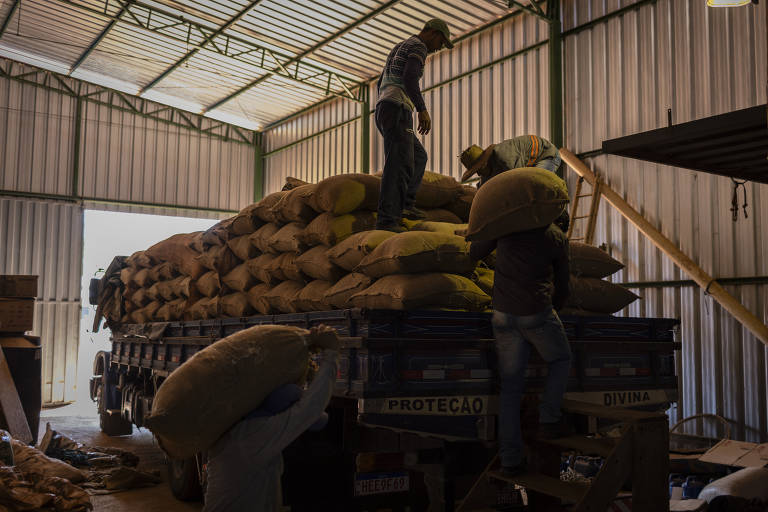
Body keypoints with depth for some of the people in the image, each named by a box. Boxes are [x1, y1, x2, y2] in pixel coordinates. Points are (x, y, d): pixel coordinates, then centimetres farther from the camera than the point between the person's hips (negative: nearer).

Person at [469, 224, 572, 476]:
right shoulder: (557, 237, 3)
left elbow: (475, 253, 12)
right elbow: (562, 286, 13)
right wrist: (554, 308, 32)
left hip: (503, 314, 3)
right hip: (537, 313, -2)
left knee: (511, 384, 8)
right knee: (561, 361, 25)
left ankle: (510, 458, 8)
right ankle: (548, 419, 14)